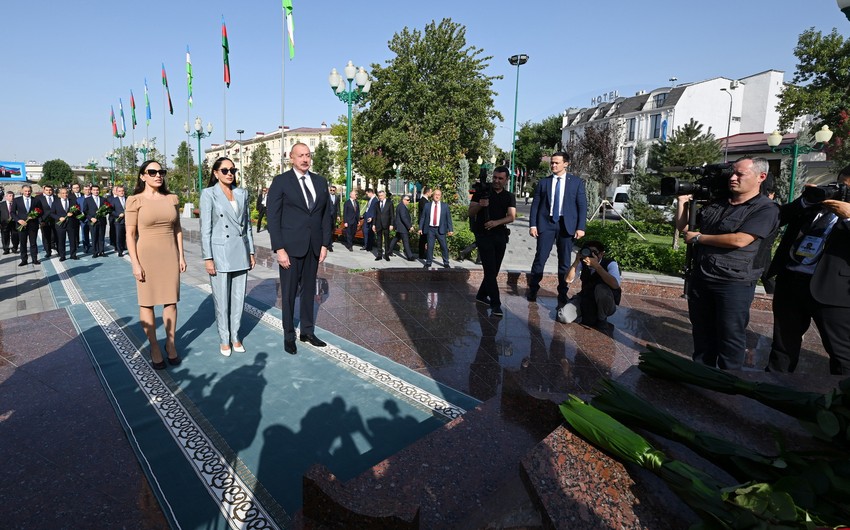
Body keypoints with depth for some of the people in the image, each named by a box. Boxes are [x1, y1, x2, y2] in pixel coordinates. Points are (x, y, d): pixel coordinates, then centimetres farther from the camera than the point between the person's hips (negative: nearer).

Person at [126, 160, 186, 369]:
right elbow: (130, 235, -6)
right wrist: (135, 264, -11)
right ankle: (154, 347, 17)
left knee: (171, 301, 8)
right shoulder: (135, 201, -5)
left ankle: (171, 344, 21)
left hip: (169, 255, 3)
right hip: (146, 256, -3)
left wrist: (181, 256, 7)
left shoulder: (171, 199, 5)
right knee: (147, 302, 5)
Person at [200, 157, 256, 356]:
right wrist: (208, 258, -11)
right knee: (222, 300, 5)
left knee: (239, 297, 10)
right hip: (219, 252, -4)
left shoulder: (242, 193, 9)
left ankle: (235, 336, 24)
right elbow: (205, 228, -7)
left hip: (240, 252, 4)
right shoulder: (208, 194, -4)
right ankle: (224, 339, 20)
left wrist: (251, 252, 10)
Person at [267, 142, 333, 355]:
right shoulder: (281, 182, -4)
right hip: (290, 247, -4)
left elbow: (326, 215, 10)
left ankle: (307, 331, 26)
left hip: (313, 247, 4)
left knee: (308, 290, 13)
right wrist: (279, 249, -13)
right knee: (289, 293, 6)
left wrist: (325, 244, 3)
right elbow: (273, 217, -7)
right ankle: (289, 336, 19)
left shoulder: (320, 182, 9)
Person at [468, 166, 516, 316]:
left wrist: (496, 222, -24)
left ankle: (482, 295, 29)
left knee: (494, 270, 11)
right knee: (490, 270, -9)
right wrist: (480, 205, -21)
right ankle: (495, 304, -9)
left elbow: (511, 217, -6)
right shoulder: (482, 192, 1)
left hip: (500, 235, 4)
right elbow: (471, 213, -1)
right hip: (484, 235, -4)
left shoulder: (509, 197, 7)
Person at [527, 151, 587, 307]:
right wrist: (532, 224, -4)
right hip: (546, 224, 0)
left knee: (565, 262, 6)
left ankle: (562, 295, 16)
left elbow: (582, 205, 2)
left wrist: (580, 227, -7)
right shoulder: (543, 182, 7)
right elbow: (535, 204, 5)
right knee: (540, 258, -1)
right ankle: (533, 289, 14)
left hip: (566, 225, 0)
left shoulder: (576, 182, 5)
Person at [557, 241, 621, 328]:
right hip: (585, 299, 3)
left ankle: (602, 319, -11)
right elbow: (569, 279, -10)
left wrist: (596, 266, -37)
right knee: (564, 317, -21)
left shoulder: (611, 264, -16)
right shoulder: (583, 263, -4)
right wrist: (577, 261, -22)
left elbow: (615, 285, -34)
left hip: (605, 303, -3)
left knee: (601, 288, -38)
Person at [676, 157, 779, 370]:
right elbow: (683, 226, 16)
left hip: (734, 284, -6)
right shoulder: (716, 202, 11)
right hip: (700, 278, 6)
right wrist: (683, 201, 2)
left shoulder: (766, 209, -8)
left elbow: (739, 240, -21)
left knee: (730, 336, 4)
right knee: (701, 332, 16)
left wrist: (698, 238, -12)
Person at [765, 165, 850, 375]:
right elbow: (779, 217, 14)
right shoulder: (817, 201, 13)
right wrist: (805, 200, 1)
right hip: (789, 281, 4)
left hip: (830, 289, -4)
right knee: (783, 343, 17)